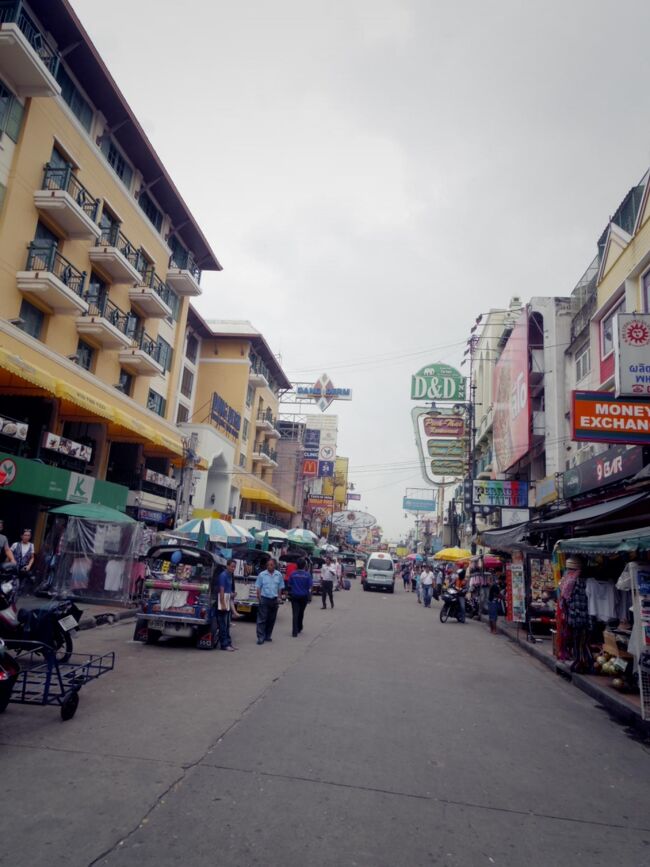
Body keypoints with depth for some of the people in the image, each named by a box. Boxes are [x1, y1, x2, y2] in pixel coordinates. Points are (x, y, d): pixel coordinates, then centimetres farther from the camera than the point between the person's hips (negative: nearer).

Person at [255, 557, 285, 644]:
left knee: (271, 620, 10)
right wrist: (259, 598, -5)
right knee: (262, 619, -5)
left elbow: (280, 587, 10)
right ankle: (260, 637, -3)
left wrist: (279, 597, 3)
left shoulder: (279, 575, 3)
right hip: (264, 599, -3)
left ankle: (267, 636, 21)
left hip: (274, 600, 3)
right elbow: (258, 587, 0)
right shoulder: (262, 574, -3)